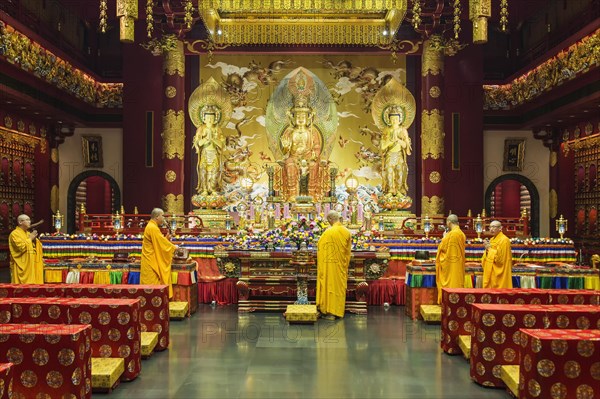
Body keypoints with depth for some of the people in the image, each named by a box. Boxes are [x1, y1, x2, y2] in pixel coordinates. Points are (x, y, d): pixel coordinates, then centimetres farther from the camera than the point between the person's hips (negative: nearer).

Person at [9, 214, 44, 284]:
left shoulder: (28, 233, 17)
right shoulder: (15, 234, -8)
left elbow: (37, 246, 20)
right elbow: (21, 247, -21)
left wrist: (35, 240, 1)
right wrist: (30, 239, -11)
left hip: (31, 264, 8)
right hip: (21, 266, -8)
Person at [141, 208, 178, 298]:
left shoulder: (151, 226, 15)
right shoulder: (153, 228, -17)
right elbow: (162, 243, -17)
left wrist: (166, 238, 6)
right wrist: (174, 247, -4)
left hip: (151, 261, 10)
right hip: (151, 263, -10)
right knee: (153, 284, -6)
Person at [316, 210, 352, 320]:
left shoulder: (328, 232, -17)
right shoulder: (347, 232, -1)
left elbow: (321, 249, -9)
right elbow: (348, 250, 8)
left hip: (330, 265, -5)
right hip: (342, 265, 5)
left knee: (330, 286, 3)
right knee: (340, 286, 12)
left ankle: (330, 312, 5)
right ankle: (339, 311, 19)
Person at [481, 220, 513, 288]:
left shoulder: (504, 240, -13)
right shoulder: (492, 239, 14)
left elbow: (501, 257, -20)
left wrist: (489, 249, -14)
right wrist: (487, 249, -2)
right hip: (491, 272, 9)